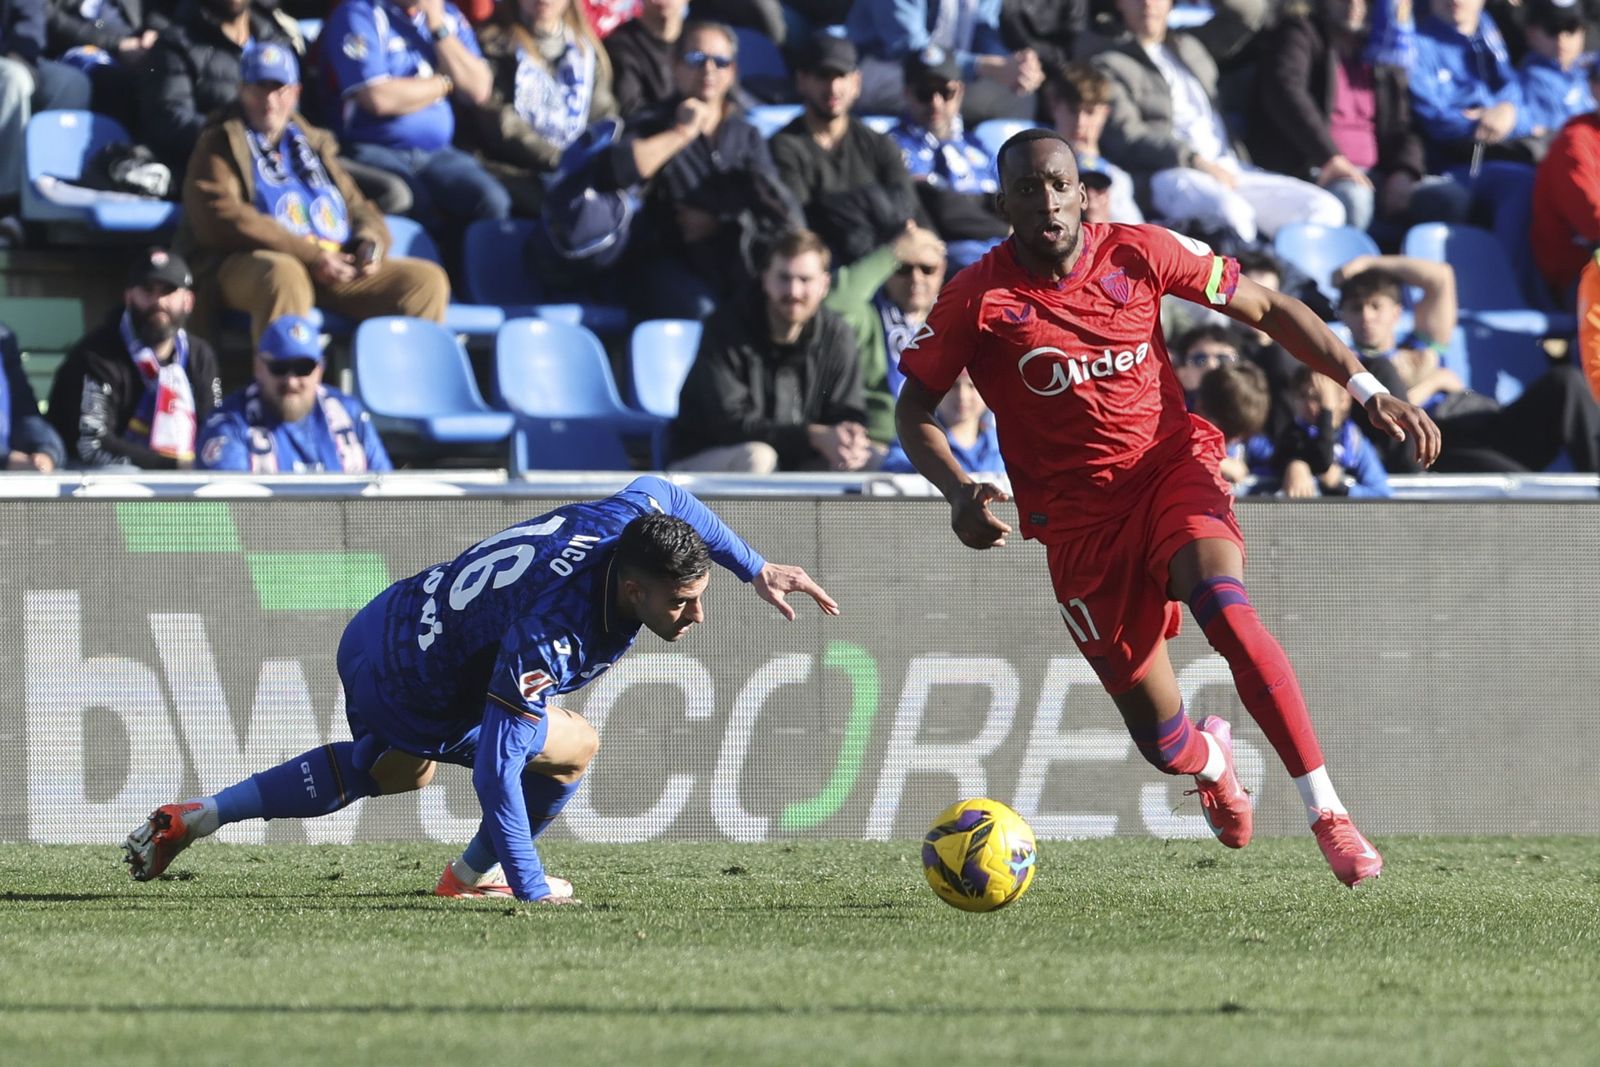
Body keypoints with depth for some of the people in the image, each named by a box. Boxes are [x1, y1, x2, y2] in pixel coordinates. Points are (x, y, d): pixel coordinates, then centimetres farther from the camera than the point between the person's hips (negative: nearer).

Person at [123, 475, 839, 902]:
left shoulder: (626, 518, -19)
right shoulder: (548, 634, -40)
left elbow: (664, 496, 9)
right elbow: (496, 772, -38)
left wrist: (754, 569, 7)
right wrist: (535, 894, -35)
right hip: (411, 692, -9)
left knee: (389, 770, 36)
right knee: (571, 748, -1)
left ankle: (197, 818, 35)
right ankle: (472, 876, 23)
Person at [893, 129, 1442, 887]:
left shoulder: (1137, 255, -5)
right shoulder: (979, 299, -9)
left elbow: (1266, 308, 4)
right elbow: (913, 408, 2)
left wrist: (1368, 392, -3)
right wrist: (960, 492, -18)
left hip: (1172, 469, 0)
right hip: (1078, 516, 0)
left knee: (1225, 610, -33)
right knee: (1163, 744, -1)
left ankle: (1328, 815, -29)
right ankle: (1212, 760, 40)